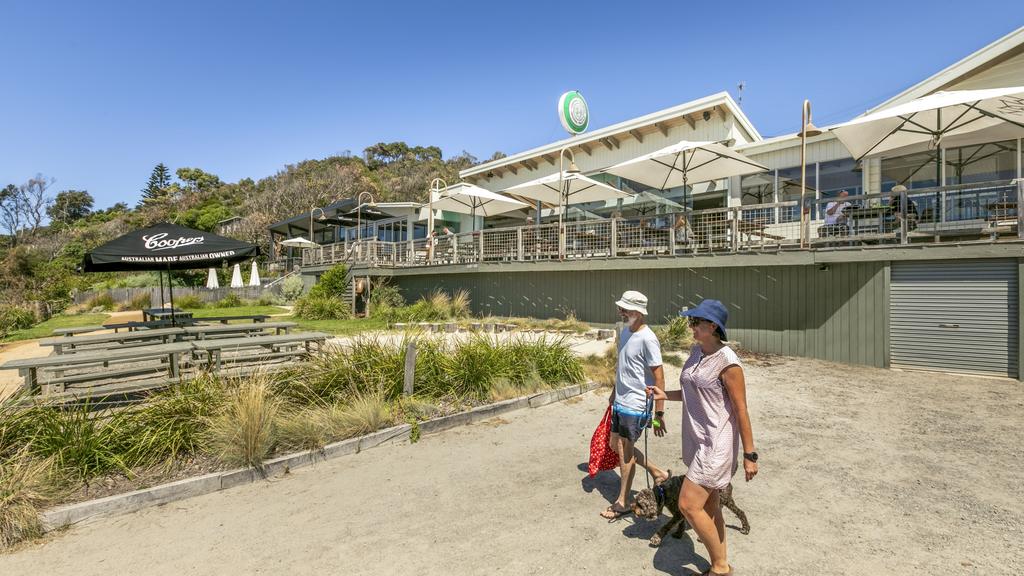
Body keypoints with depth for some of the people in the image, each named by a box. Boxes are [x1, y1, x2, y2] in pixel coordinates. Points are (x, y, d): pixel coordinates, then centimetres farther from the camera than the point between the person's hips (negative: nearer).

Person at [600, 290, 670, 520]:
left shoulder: (647, 339, -21)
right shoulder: (625, 331, 5)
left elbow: (659, 378, -19)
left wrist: (659, 413, -19)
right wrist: (614, 392, 24)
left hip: (635, 405, -9)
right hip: (620, 402, 9)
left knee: (626, 451, 5)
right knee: (615, 445, 18)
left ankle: (623, 502, 24)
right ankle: (658, 473, 34)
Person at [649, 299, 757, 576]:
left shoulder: (727, 361, -19)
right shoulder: (695, 352, 5)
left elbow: (741, 410, -15)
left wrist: (749, 455, -11)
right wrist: (665, 395, 4)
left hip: (717, 443, -8)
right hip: (697, 439, 8)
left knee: (688, 505, -6)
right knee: (708, 504, 18)